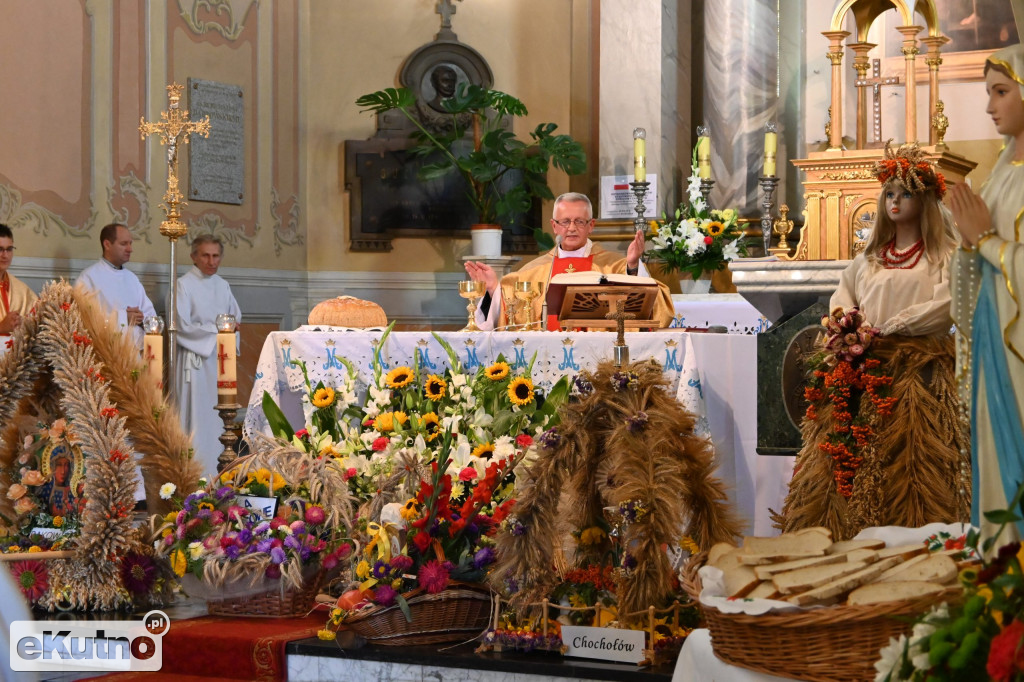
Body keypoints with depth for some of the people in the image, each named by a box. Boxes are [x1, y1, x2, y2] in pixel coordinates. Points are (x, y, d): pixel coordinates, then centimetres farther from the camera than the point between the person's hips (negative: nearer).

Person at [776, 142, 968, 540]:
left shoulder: (943, 254, 3)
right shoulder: (871, 256, 21)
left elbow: (946, 307, -10)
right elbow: (842, 298, 22)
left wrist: (886, 328, -13)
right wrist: (852, 327, -1)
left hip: (918, 370, -5)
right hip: (866, 369, 5)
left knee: (908, 459, -13)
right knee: (851, 458, -2)